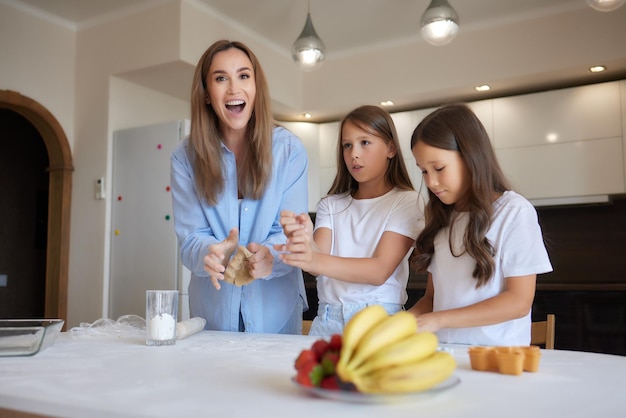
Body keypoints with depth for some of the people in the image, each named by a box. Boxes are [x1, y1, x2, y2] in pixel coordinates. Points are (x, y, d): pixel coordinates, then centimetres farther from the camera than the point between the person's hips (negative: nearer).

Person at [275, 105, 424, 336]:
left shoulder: (406, 201, -1)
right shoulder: (331, 205, 11)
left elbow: (380, 270, -13)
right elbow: (320, 255, -4)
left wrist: (316, 261, -28)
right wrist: (306, 241, -27)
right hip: (327, 319, 3)